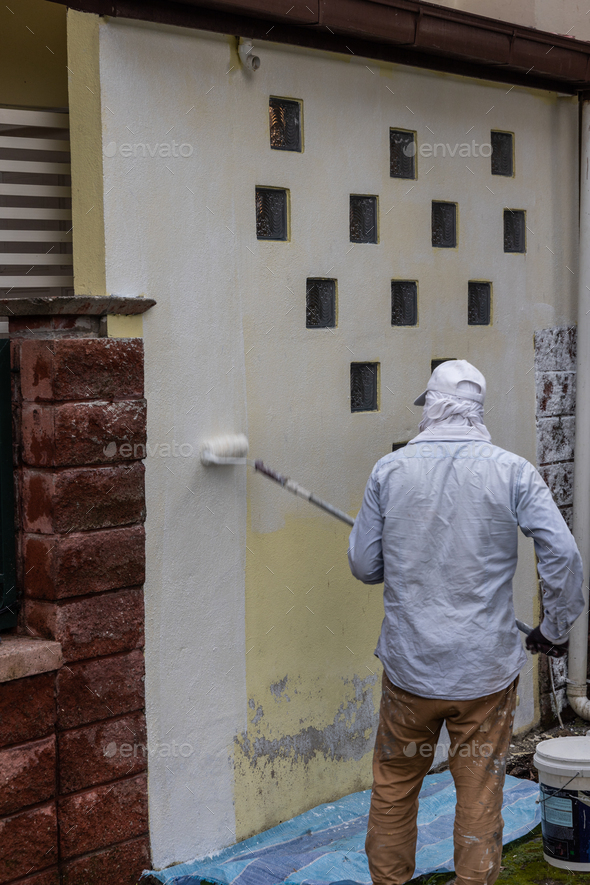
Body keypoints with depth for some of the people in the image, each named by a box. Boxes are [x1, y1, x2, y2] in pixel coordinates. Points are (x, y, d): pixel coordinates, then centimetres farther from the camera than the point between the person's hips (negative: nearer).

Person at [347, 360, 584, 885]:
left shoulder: (389, 470, -2)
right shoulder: (512, 471, -6)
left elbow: (364, 565, 2)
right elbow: (563, 554, -11)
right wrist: (556, 628, 3)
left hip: (409, 665, 2)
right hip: (486, 668, -1)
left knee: (393, 787, 18)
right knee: (480, 795, 10)